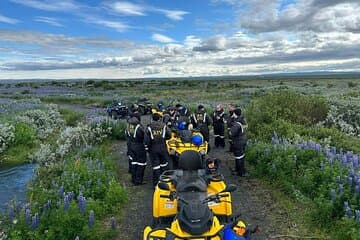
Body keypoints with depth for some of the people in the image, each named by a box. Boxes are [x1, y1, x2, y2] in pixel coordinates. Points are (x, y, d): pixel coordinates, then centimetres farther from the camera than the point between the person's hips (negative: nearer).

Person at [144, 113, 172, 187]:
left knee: (155, 166, 5)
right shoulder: (164, 126, -3)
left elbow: (146, 139, -7)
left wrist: (147, 148, 4)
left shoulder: (149, 127, -5)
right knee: (164, 164, 17)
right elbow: (169, 135, 0)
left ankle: (156, 183, 10)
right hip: (163, 148, 1)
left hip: (153, 149, 0)